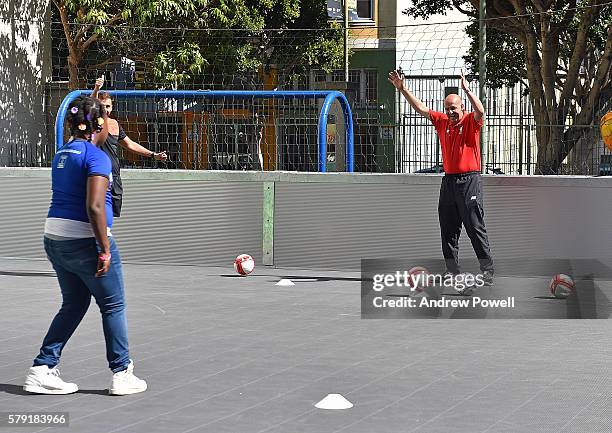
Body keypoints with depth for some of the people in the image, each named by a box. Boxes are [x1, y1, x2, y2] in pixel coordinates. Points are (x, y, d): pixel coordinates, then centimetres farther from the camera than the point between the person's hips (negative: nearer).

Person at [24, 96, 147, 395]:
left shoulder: (62, 154, 10)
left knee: (73, 305, 18)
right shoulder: (97, 157, -15)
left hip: (54, 237, 8)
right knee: (113, 306, 8)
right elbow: (94, 207, -22)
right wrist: (105, 248, -19)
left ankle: (42, 370, 12)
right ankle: (121, 374, 14)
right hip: (84, 240, -8)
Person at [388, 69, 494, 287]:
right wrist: (403, 89, 11)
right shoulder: (442, 122, 11)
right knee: (448, 231, 7)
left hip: (469, 180, -7)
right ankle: (452, 272, 13)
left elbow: (480, 111, -26)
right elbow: (421, 109, 15)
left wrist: (467, 90, -33)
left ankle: (487, 271, -4)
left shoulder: (471, 122, -5)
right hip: (448, 181, 7)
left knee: (476, 228, -7)